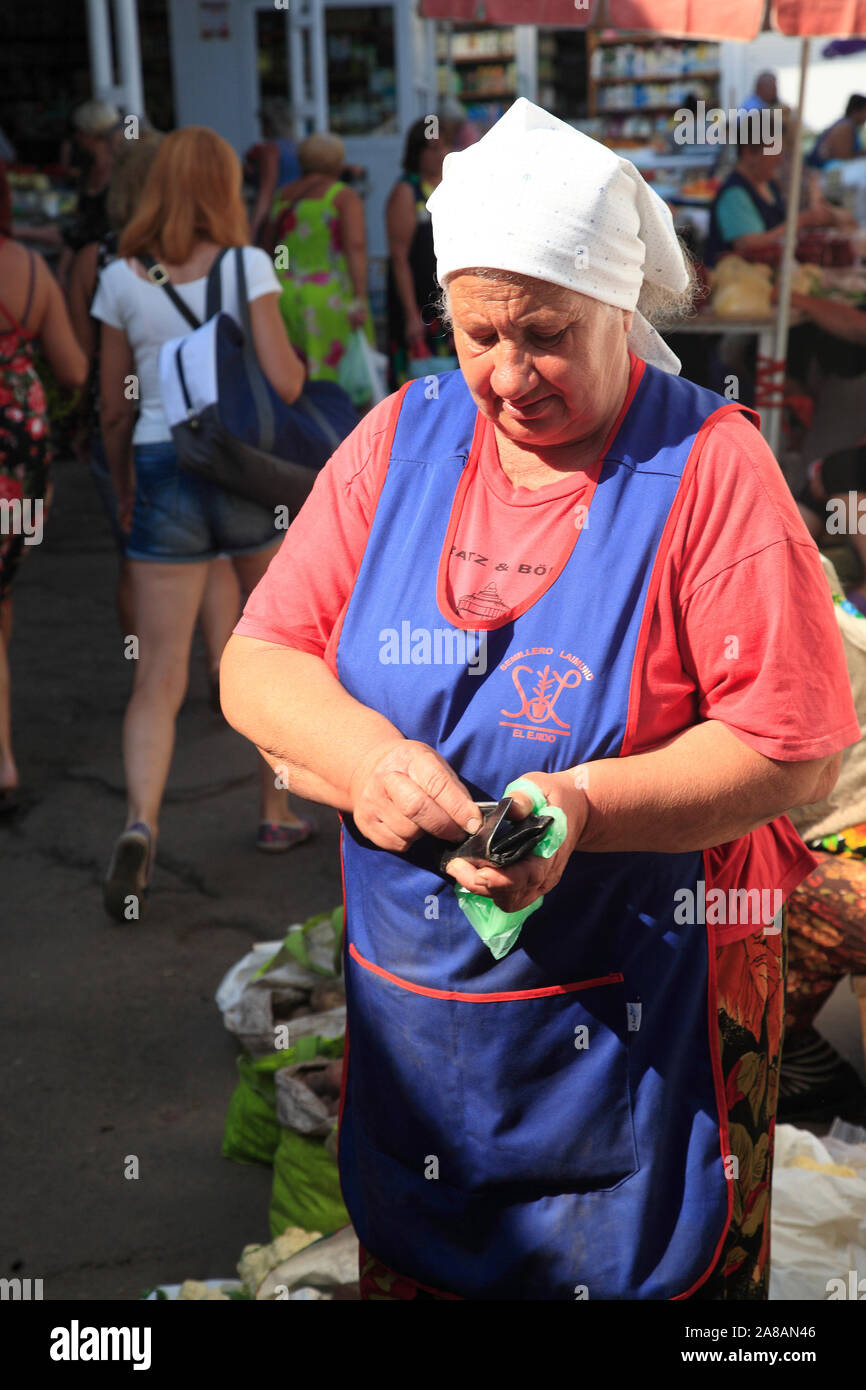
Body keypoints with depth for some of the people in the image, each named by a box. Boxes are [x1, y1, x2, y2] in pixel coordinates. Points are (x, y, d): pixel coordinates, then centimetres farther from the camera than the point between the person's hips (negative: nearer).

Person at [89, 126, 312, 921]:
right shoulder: (246, 265, -4)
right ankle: (278, 812, 27)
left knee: (159, 679, 1)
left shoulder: (122, 280, 3)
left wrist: (124, 491, 19)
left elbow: (114, 409, 7)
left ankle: (141, 823, -20)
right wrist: (297, 361, 10)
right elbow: (284, 381, -12)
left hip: (164, 470, 1)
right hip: (251, 469, -1)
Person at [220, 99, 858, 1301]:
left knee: (645, 1269, 15)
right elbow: (258, 660, 0)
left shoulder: (711, 465, -11)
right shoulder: (401, 438, 0)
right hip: (410, 1002, 4)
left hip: (643, 1005, -3)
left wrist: (587, 806, -27)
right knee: (411, 1260, 21)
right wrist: (362, 754, -20)